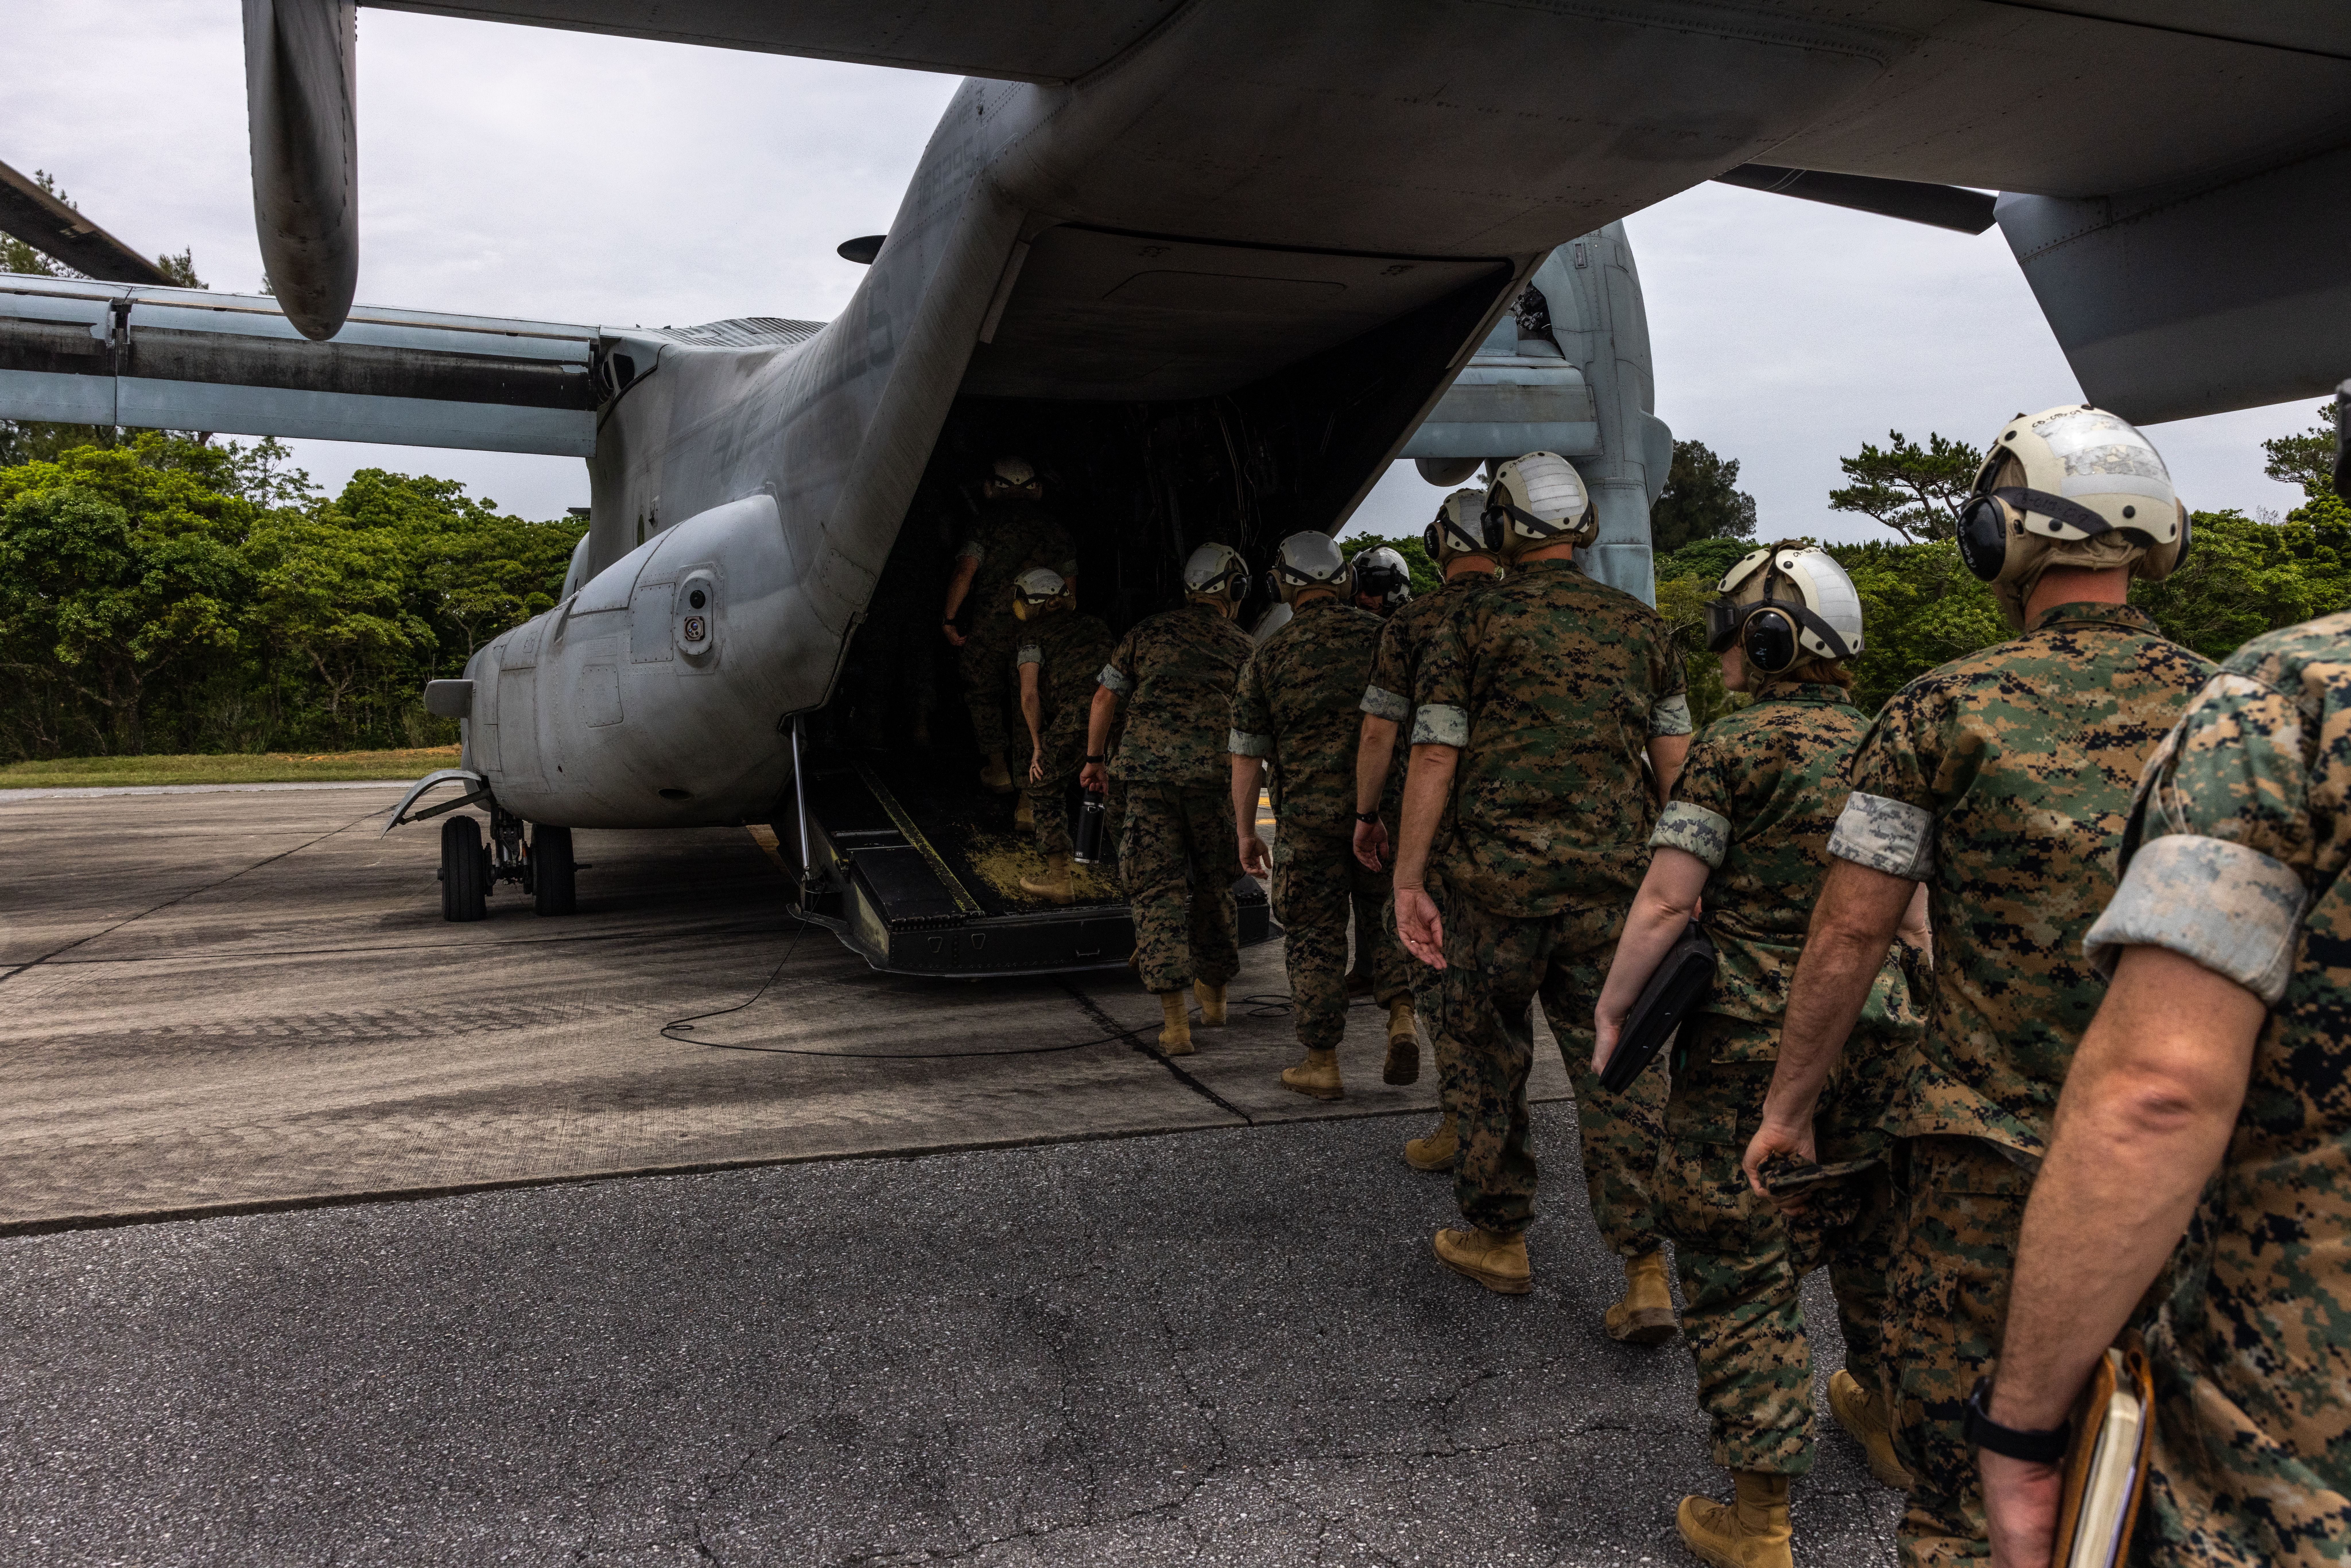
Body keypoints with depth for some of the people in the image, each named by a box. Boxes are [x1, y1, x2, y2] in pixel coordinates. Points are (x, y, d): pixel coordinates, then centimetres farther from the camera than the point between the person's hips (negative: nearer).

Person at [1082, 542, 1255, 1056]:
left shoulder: (1149, 632, 14)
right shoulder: (1242, 648, 9)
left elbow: (1105, 696, 15)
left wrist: (1094, 758, 27)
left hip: (1147, 770, 0)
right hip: (1213, 773, 0)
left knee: (1158, 889, 1)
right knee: (1213, 886, 17)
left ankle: (1175, 1021, -8)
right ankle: (1213, 995, 33)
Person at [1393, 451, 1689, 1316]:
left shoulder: (1471, 622, -2)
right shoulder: (1640, 624, 9)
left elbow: (1434, 758, -6)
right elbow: (1676, 760, 10)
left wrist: (1408, 880, -2)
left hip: (1498, 878, -2)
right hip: (1614, 879, 3)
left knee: (1494, 1059, 13)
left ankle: (1497, 1239, 26)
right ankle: (1647, 1272, 2)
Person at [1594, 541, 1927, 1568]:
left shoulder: (1735, 744, -11)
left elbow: (1667, 902, -15)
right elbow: (1913, 908, 15)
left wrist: (1612, 1009, -4)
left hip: (1750, 1041, -6)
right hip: (1877, 1038, 7)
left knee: (1739, 1264, 2)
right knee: (1869, 1232, 25)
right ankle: (1890, 1415, 46)